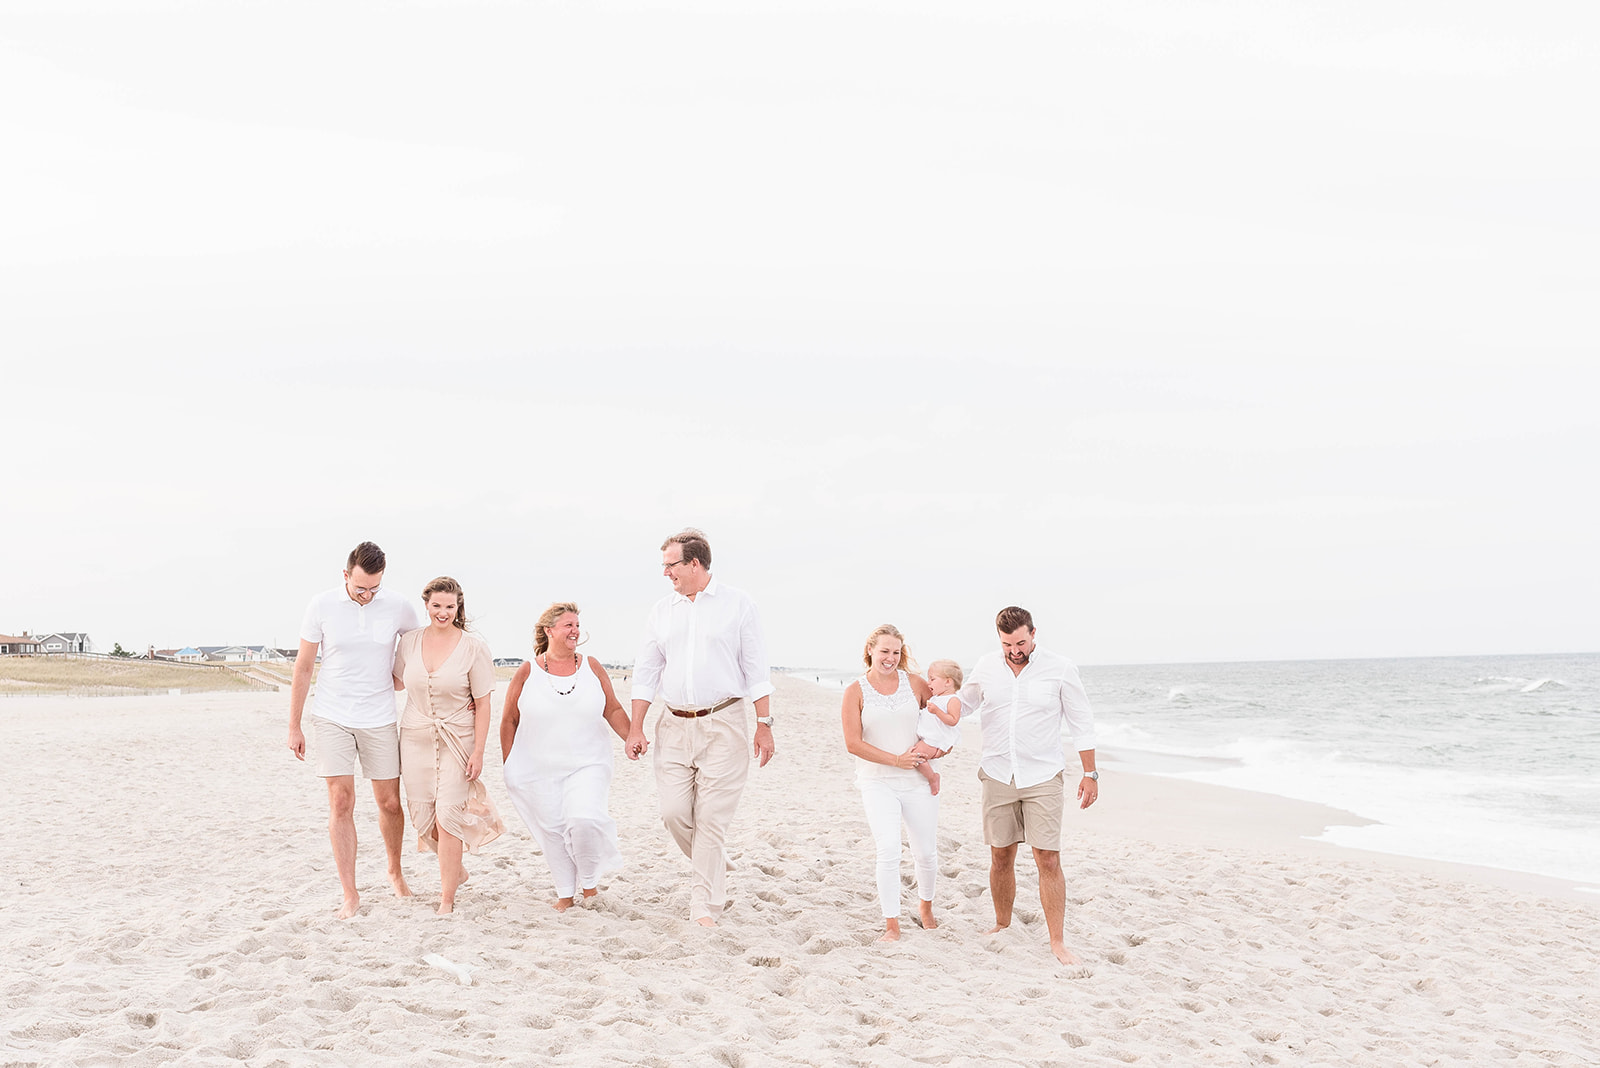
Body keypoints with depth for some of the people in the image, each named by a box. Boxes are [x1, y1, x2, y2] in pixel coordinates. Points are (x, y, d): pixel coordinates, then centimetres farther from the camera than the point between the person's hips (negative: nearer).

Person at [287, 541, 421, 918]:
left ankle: (395, 873, 32)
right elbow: (303, 668, 1)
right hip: (332, 718, -1)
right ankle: (350, 894, 1)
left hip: (379, 720, 1)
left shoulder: (398, 607, -5)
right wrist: (294, 727, 2)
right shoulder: (321, 606, -7)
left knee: (390, 803, 7)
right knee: (341, 803, -6)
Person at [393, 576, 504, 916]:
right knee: (422, 816, 7)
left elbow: (483, 704, -6)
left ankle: (447, 898, -1)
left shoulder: (474, 647, -8)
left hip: (457, 739, -4)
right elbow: (398, 682, 20)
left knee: (447, 816, -10)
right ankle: (456, 869, 35)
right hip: (416, 736, 4)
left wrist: (478, 753, -10)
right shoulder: (410, 641, 2)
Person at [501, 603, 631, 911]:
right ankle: (565, 892, 22)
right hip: (538, 770, 0)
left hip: (587, 766, 0)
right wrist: (509, 766, 4)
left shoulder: (592, 667, 3)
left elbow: (613, 710, 7)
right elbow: (509, 720, 6)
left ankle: (589, 879, 7)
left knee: (585, 819, -18)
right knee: (553, 829, 3)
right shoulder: (527, 672, -1)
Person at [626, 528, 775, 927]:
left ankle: (705, 907, 0)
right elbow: (646, 672, 14)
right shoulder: (661, 611, 11)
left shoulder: (736, 604, 1)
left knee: (711, 818, -6)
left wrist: (764, 725, -4)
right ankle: (715, 864, 26)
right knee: (674, 812, -2)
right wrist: (635, 728, 9)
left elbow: (756, 669, 1)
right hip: (675, 726, 4)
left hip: (723, 725, -4)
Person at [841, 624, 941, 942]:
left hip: (918, 781, 2)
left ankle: (925, 906, 36)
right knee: (888, 850, -16)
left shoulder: (915, 683, 3)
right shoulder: (856, 692, -2)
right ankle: (892, 925, -5)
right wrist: (896, 760, -12)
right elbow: (853, 743, -6)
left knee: (926, 852, 8)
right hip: (877, 782, -2)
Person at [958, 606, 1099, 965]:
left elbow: (1082, 723, 1)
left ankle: (1057, 942, -2)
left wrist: (1090, 774, 1)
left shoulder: (1060, 669, -7)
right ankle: (1002, 926, 28)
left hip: (1043, 777, -3)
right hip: (998, 775, 3)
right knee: (1001, 857, 9)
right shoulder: (986, 667, 1)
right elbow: (963, 704, 19)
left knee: (1048, 860, -8)